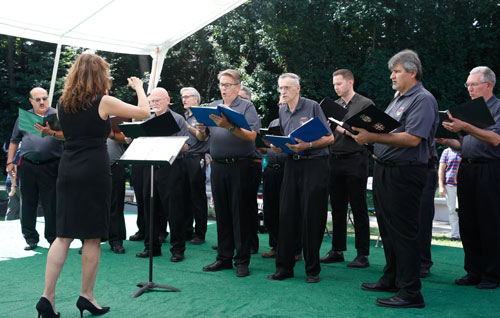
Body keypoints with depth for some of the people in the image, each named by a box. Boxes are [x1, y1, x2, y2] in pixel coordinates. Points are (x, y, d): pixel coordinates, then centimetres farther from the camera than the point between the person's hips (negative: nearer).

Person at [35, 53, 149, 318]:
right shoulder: (103, 102, -7)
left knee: (64, 234, 10)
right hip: (94, 171, -5)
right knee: (93, 236, 5)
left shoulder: (63, 104, 9)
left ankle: (48, 296, 6)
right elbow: (144, 112, -2)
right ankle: (86, 296, 14)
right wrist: (139, 87, 14)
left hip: (67, 170, 6)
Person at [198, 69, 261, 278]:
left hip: (240, 165, -5)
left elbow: (251, 136, -14)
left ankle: (242, 261, 7)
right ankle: (224, 258, 19)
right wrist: (202, 129, -10)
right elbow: (202, 138, 12)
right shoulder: (212, 107, 15)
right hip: (218, 165, 5)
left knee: (240, 213, -1)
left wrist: (230, 127, -26)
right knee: (222, 212, 10)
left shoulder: (247, 107, 0)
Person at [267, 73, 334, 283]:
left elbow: (329, 138, -6)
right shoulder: (282, 111, 14)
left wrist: (307, 145, -20)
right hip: (292, 165, 5)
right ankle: (284, 267, 11)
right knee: (286, 215, 2)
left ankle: (312, 269, 8)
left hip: (314, 165, -5)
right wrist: (278, 147, 0)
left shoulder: (312, 107, -4)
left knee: (311, 217, -3)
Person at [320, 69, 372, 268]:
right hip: (335, 160, 6)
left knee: (358, 208, -2)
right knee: (337, 208, 10)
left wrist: (345, 130, -15)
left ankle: (363, 254, 5)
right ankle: (337, 250, 19)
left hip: (355, 160, -6)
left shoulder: (365, 104, -1)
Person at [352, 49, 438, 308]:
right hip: (384, 170, 10)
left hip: (405, 173, -10)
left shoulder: (423, 99, -10)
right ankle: (391, 279, 29)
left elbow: (412, 139, -22)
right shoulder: (398, 98, 19)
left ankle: (410, 292, 1)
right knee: (387, 226, 16)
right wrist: (367, 133, 4)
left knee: (403, 231, -6)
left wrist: (373, 137, -25)